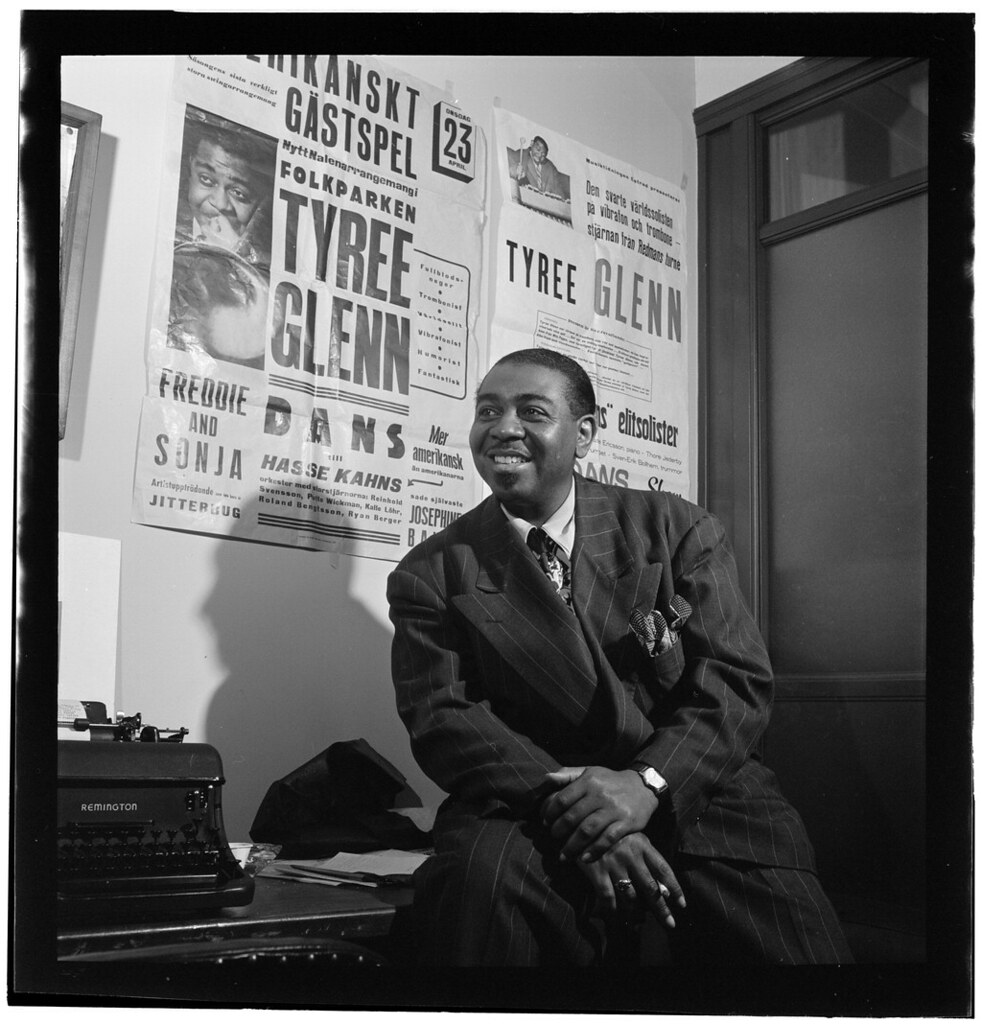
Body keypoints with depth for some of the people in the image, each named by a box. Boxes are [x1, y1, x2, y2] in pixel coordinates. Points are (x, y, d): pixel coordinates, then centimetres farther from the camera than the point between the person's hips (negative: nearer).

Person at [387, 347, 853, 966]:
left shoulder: (678, 529, 8)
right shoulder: (431, 573, 6)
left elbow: (740, 681, 0)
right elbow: (441, 718, -5)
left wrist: (647, 782, -18)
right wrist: (566, 802, -21)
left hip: (692, 793, 1)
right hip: (528, 807, -1)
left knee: (797, 943, -22)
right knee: (477, 875, -34)